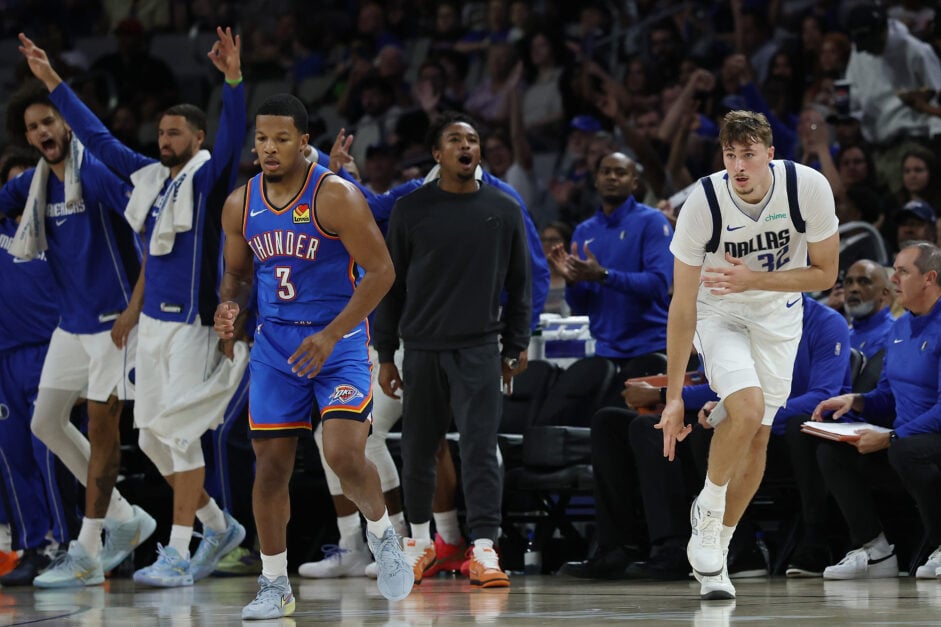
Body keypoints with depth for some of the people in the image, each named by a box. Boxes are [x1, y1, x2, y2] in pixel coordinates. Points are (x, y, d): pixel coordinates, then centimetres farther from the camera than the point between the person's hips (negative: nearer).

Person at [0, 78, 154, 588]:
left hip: (113, 317, -8)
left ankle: (87, 555, -2)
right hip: (71, 322, 8)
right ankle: (126, 518, 21)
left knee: (101, 423, -5)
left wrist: (135, 305, -20)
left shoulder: (96, 170, -15)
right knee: (46, 421, 9)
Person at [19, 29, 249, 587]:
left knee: (180, 433, -10)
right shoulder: (149, 177, 12)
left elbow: (234, 134, -24)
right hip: (153, 323, 7)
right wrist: (51, 80, 18)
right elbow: (96, 136, 19)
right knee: (153, 438, 8)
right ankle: (219, 526, 24)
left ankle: (178, 552, -7)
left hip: (195, 324, -7)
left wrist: (235, 79, -40)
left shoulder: (210, 177, -6)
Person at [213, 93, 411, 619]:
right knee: (271, 465, 2)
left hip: (339, 341, -5)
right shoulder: (241, 205, 2)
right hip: (276, 344, 5)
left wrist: (331, 336, -22)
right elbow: (238, 273, 17)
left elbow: (381, 270, -15)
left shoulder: (336, 196, -15)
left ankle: (382, 534, 12)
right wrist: (231, 307, -8)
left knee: (345, 454, -19)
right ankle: (275, 586, 14)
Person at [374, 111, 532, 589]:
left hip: (479, 348, -1)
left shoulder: (504, 210, 5)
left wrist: (516, 346, 6)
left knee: (480, 447, -11)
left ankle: (484, 548, -15)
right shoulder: (411, 210, 2)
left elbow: (519, 283, 11)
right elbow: (390, 286, 5)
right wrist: (385, 354, 3)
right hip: (422, 348, 1)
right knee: (418, 450, 8)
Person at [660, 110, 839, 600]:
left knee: (757, 435, 2)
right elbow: (682, 308, -21)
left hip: (777, 315, 3)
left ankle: (714, 552, 18)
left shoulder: (809, 188, -24)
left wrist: (753, 279, -27)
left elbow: (825, 273, -11)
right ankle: (707, 508, -2)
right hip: (717, 314, -3)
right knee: (747, 408, -26)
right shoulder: (704, 203, -28)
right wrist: (674, 397, -20)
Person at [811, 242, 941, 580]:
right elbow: (887, 397, 21)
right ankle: (874, 551, -2)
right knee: (831, 451, -3)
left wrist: (888, 438, -25)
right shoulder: (900, 328, 12)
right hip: (906, 437, 9)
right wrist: (855, 401, 0)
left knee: (906, 450, -39)